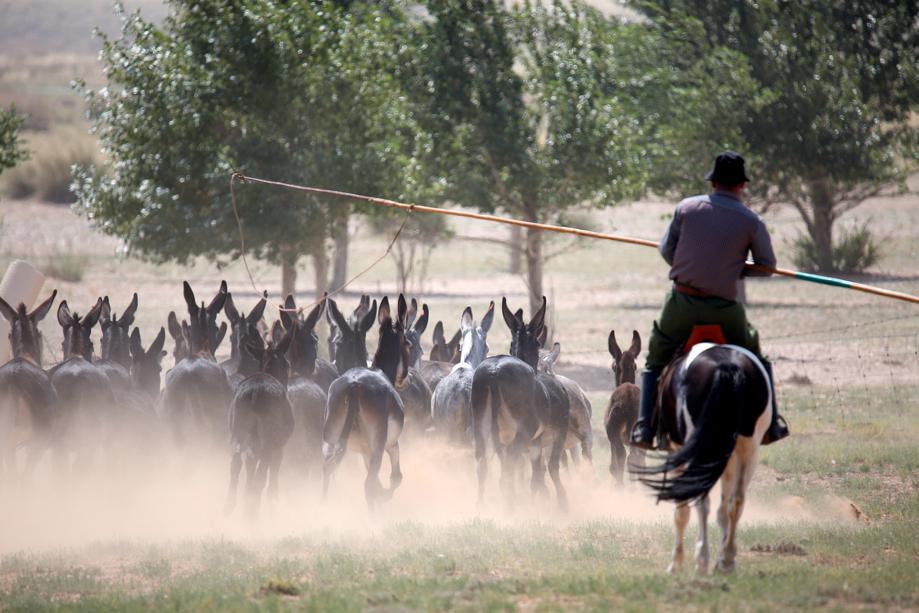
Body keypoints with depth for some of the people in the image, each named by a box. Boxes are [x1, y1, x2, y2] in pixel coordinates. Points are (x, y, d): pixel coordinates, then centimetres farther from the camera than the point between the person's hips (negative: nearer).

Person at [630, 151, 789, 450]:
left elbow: (666, 249, 6)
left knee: (656, 361, 18)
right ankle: (771, 423, 23)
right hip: (723, 307, -1)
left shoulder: (686, 208, -2)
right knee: (756, 358, 23)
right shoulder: (751, 222, -5)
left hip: (682, 301, 1)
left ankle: (644, 426, 5)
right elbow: (767, 266, 5)